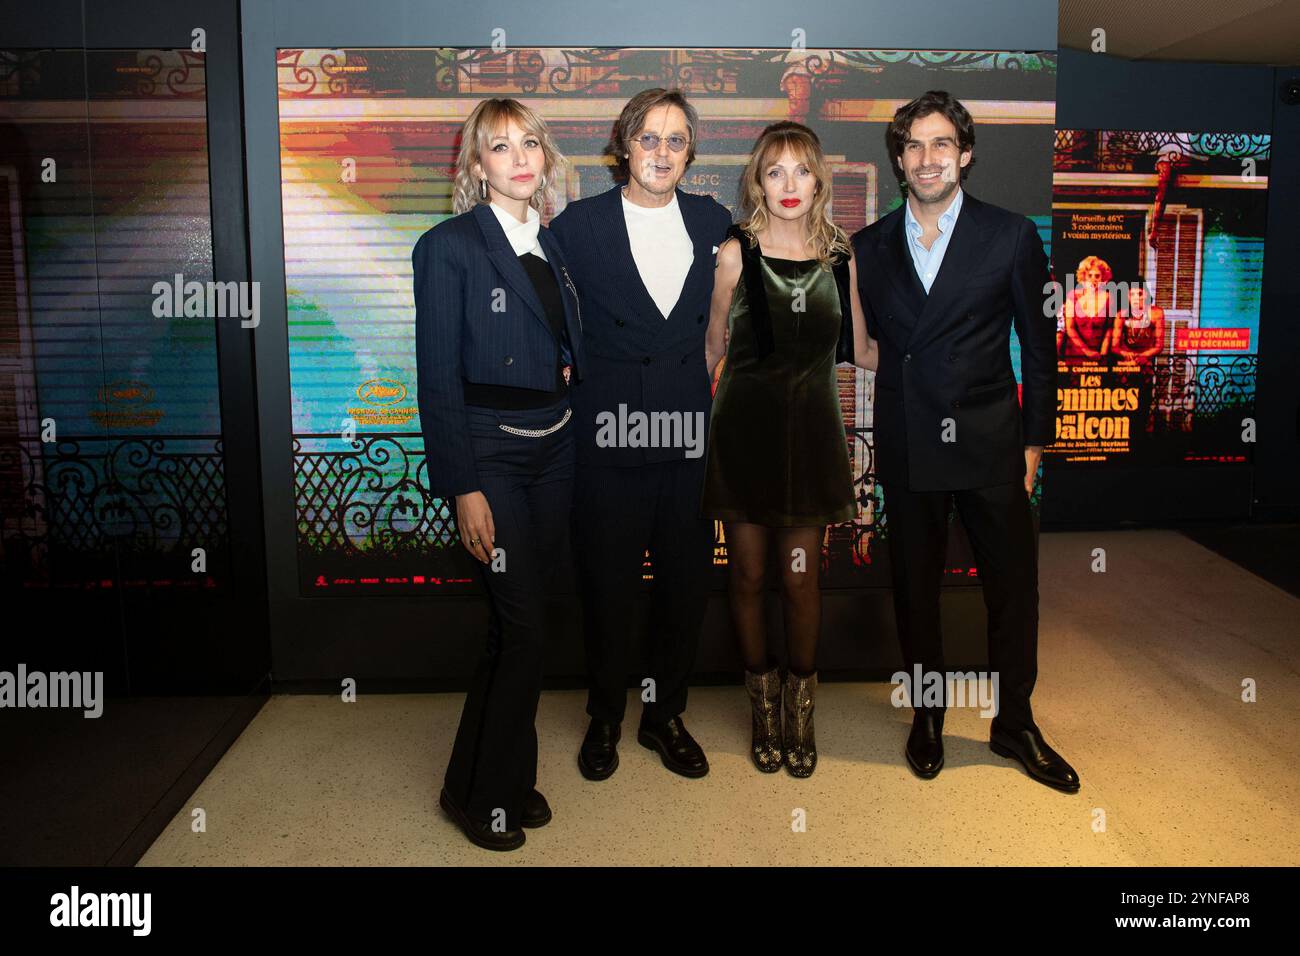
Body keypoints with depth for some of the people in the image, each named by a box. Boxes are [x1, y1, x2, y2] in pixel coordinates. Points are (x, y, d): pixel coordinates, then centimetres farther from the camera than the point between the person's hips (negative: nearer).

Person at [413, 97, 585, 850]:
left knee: (521, 620, 12)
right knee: (524, 626, -4)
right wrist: (463, 487, -15)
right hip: (492, 456, -6)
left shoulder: (553, 245, 11)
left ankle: (507, 779, 28)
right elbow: (439, 375, -12)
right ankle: (482, 794, 16)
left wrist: (571, 371, 0)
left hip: (554, 452, 6)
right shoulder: (450, 247, -8)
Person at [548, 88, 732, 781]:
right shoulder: (579, 224, -1)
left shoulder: (714, 222, 7)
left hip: (692, 435, 3)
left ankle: (665, 716, 31)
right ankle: (605, 718, 30)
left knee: (686, 586, 11)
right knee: (606, 587, 9)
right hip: (608, 437, -2)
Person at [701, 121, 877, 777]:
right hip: (744, 425, -1)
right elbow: (712, 346, 3)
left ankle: (801, 706, 26)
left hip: (810, 427, 1)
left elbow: (860, 351, 11)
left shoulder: (840, 256, 4)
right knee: (748, 573, 8)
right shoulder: (736, 253, -2)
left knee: (801, 578, 5)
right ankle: (762, 701, 27)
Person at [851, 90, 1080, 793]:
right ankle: (927, 716, 31)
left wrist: (1035, 439, 1)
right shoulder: (870, 246, 6)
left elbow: (1038, 346, 4)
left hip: (990, 444, -1)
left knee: (1013, 588, 6)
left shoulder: (1013, 237, 1)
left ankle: (1014, 724, 26)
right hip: (905, 448, 2)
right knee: (914, 589, 12)